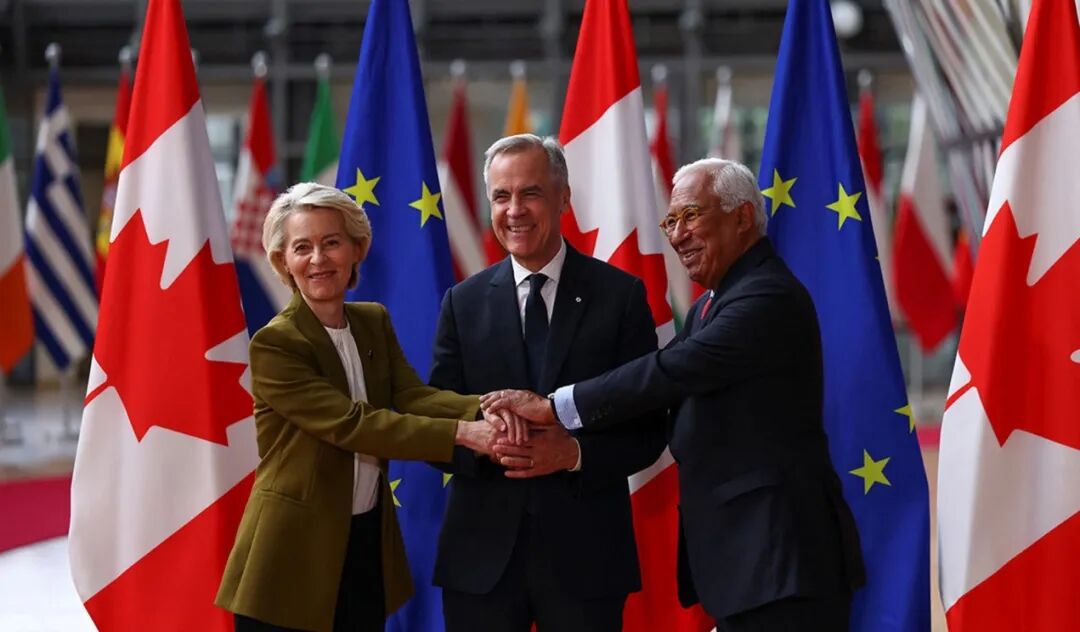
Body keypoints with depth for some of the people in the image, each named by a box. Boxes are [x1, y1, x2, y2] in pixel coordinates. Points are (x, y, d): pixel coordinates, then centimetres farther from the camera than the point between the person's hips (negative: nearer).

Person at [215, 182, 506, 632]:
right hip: (295, 553, -6)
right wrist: (461, 433, -30)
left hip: (369, 545, 6)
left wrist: (488, 410, -30)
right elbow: (351, 424, -23)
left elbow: (411, 395, -10)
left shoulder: (375, 322, 6)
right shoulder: (274, 344, -15)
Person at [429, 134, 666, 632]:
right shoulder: (463, 303, 7)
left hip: (585, 551, -1)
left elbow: (648, 431, 1)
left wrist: (575, 453, -17)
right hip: (482, 552, 2)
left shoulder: (620, 295, 2)